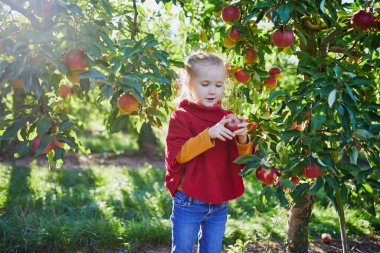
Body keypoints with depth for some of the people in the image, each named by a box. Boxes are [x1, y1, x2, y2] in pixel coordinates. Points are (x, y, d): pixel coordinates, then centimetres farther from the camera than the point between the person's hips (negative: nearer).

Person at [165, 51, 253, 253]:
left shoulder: (227, 117, 5)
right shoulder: (181, 117, -7)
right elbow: (178, 155, -19)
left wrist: (243, 140, -17)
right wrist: (209, 134, -29)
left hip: (219, 204, 4)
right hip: (189, 202, -4)